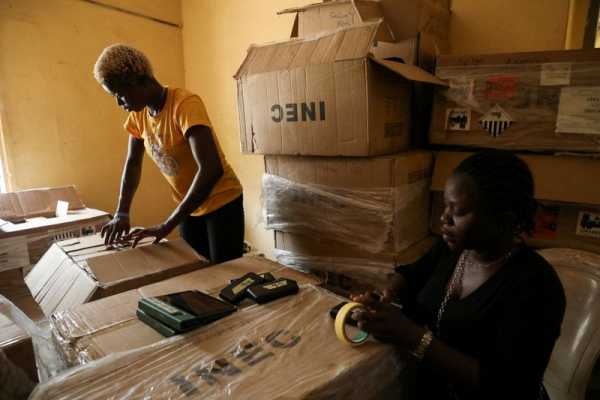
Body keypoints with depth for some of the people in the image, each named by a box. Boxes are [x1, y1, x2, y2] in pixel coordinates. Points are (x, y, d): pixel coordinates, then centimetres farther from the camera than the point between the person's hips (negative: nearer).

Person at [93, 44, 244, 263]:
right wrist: (122, 212, -6)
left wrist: (168, 225, -34)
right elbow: (133, 163, 9)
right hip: (189, 206, 7)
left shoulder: (185, 104, -26)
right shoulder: (138, 114, -2)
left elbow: (211, 170, -36)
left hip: (221, 203, -7)